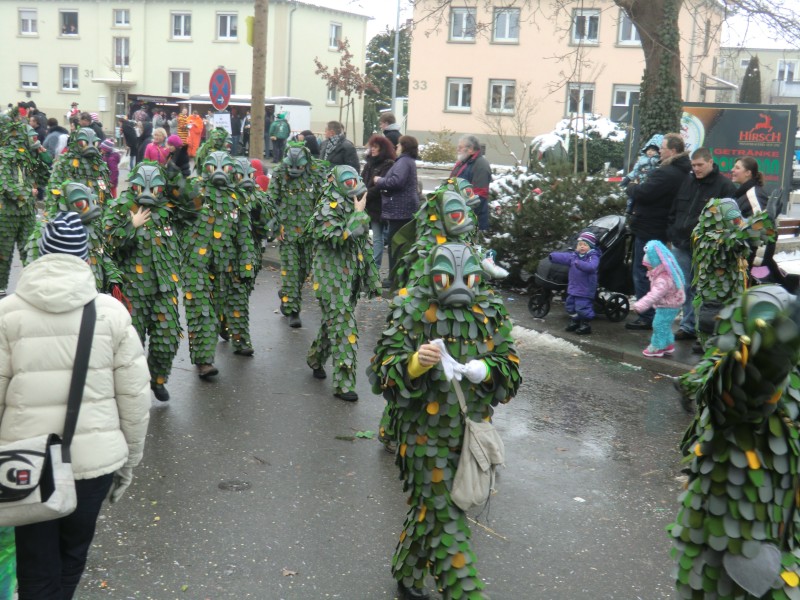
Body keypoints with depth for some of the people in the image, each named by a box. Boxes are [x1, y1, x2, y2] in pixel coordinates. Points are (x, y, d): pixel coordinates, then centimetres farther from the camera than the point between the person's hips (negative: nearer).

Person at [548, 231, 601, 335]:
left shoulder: (593, 257, -15)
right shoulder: (574, 255, 7)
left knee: (582, 307, -8)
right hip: (573, 287, 8)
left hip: (585, 290, -8)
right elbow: (563, 257, 0)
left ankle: (585, 325, 7)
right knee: (570, 305, 18)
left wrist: (580, 264, -49)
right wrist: (553, 256, -16)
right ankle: (575, 322, 34)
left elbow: (591, 266, -34)